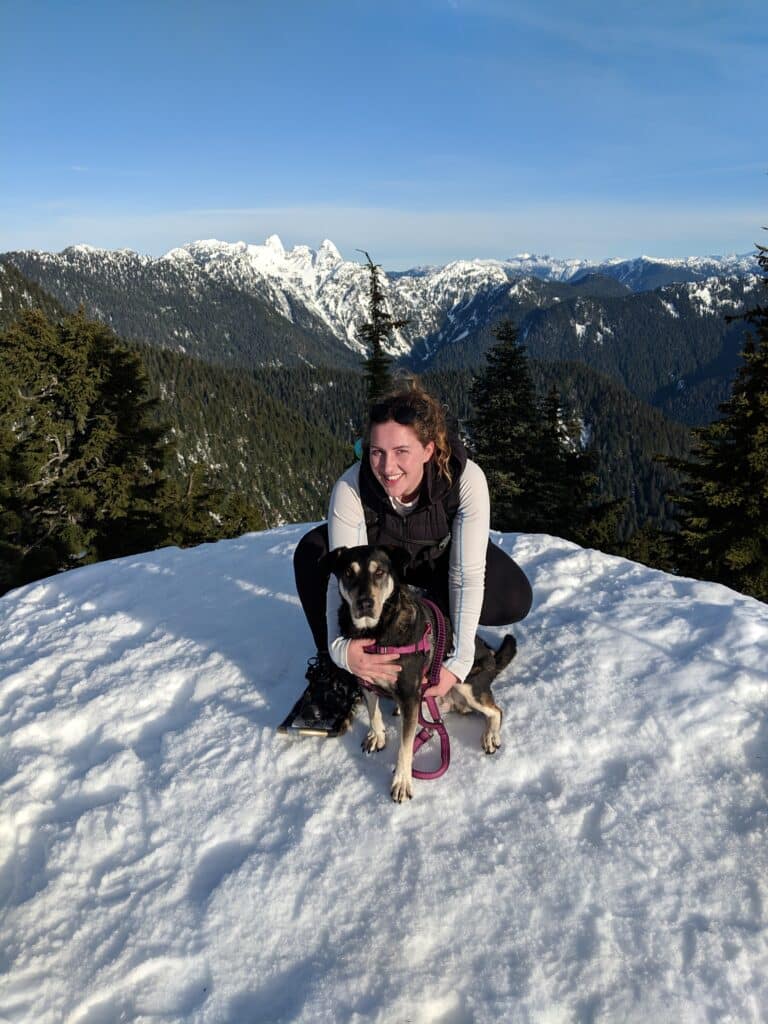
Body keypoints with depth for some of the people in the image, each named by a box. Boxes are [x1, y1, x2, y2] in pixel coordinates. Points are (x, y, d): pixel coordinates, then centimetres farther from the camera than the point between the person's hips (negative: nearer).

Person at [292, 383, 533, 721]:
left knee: (514, 601, -27)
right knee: (311, 553, -28)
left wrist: (459, 660, -40)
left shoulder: (466, 478, -37)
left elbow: (468, 575, -33)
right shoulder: (351, 488, -35)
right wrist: (340, 647, -52)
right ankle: (333, 669, -11)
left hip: (442, 557, 0)